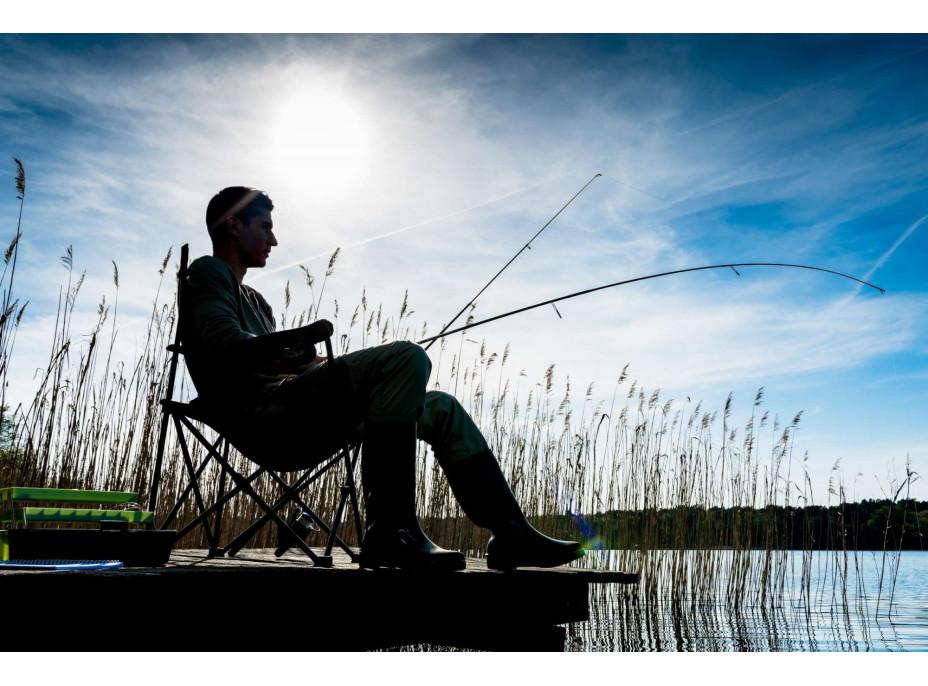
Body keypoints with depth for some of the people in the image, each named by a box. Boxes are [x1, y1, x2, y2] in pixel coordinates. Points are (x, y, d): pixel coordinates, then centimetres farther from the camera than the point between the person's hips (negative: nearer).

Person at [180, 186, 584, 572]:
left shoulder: (253, 300, 32)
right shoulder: (207, 272, 5)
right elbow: (226, 347, -14)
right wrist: (303, 344, -4)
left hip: (295, 436, 9)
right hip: (262, 420, -9)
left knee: (440, 408, 7)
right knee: (406, 358, -25)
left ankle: (510, 531, 0)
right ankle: (391, 529, -28)